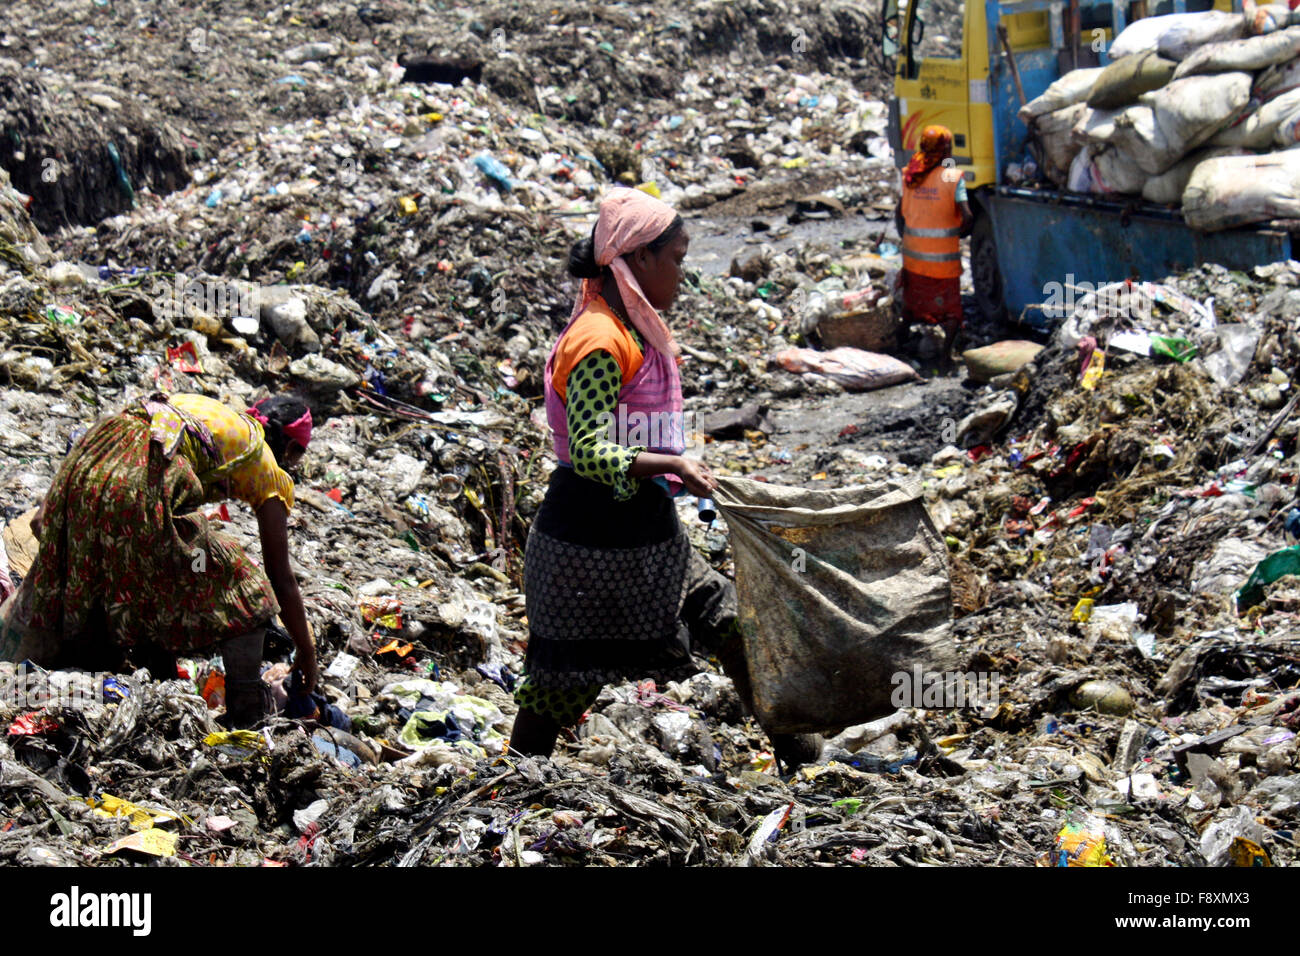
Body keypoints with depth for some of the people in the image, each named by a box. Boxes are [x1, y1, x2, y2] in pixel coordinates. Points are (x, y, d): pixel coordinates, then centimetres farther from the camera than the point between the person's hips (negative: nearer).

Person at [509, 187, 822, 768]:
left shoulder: (635, 329, 9)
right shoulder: (600, 341, -21)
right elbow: (588, 452, -30)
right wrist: (672, 465, -41)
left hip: (649, 531, 10)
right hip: (591, 538, -10)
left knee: (728, 622, 12)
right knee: (563, 681, 3)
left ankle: (795, 752, 23)